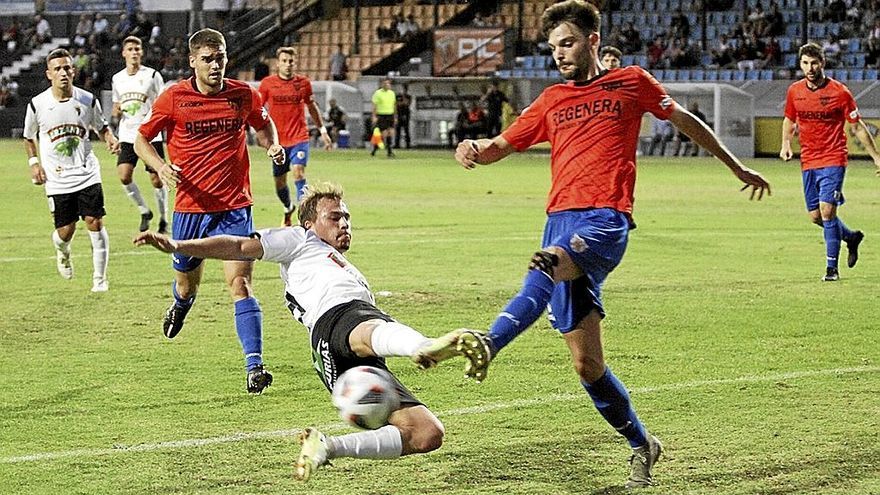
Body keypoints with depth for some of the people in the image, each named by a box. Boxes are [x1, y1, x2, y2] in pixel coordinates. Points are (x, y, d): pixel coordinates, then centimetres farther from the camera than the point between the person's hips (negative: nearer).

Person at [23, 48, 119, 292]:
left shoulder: (88, 100, -2)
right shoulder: (37, 105, -5)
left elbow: (102, 127, 14)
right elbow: (28, 137, 12)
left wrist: (110, 139, -7)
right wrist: (34, 162, 0)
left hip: (87, 173, 1)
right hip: (56, 179, -1)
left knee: (95, 223, -8)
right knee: (66, 231, -1)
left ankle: (100, 278, 5)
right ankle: (62, 251, 38)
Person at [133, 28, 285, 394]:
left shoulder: (244, 95, 0)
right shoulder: (173, 98, -5)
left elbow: (263, 125, 21)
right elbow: (141, 140, 4)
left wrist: (273, 146, -1)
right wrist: (161, 167, -15)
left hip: (235, 208, -1)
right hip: (190, 206, 1)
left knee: (240, 284, -15)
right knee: (187, 285, 17)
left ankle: (254, 366, -19)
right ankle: (180, 304, 55)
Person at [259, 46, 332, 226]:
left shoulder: (304, 82, 2)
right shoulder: (267, 83, -1)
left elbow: (312, 107, 16)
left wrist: (322, 130, 18)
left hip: (299, 138, -1)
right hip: (278, 140, 1)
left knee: (299, 173, -21)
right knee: (279, 183, 10)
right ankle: (288, 208, 40)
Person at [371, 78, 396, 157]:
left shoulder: (392, 93, 11)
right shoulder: (378, 93, -6)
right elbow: (374, 105, -8)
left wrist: (395, 117, 19)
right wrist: (374, 117, -16)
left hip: (390, 115, 5)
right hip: (381, 116, -5)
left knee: (391, 132, -6)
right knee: (384, 134, -9)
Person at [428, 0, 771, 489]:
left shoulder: (632, 82, 14)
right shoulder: (552, 101, 24)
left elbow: (684, 120, 26)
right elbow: (503, 145, 20)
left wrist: (737, 168, 33)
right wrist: (475, 150, -4)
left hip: (606, 220, -5)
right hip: (561, 219, 5)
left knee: (550, 265, -40)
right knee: (587, 363, 1)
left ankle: (490, 342, -61)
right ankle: (641, 444, 19)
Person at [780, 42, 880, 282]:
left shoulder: (839, 92, -8)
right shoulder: (794, 91, 3)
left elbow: (858, 127, 0)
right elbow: (789, 120, 21)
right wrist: (786, 143, 2)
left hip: (833, 159, -5)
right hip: (808, 161, 5)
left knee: (826, 210, -17)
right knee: (815, 216, 7)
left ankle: (832, 267, -8)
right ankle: (851, 237, 35)